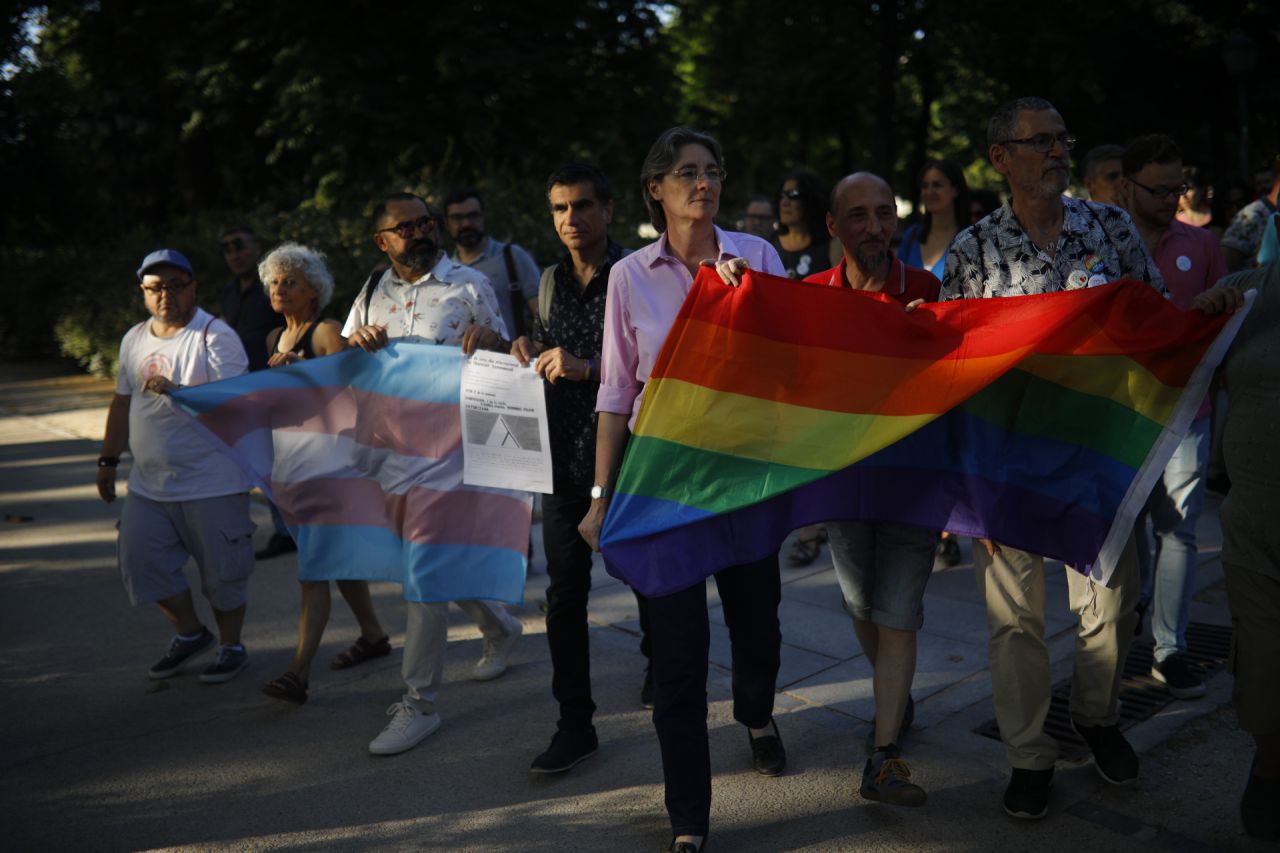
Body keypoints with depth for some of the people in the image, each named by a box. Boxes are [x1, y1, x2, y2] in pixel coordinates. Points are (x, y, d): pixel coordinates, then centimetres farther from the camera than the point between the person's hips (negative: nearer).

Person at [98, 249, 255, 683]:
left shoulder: (215, 336, -10)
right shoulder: (134, 339, 12)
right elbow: (123, 402, 21)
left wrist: (177, 390, -32)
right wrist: (108, 460, 21)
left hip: (211, 483, -7)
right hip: (148, 484, 7)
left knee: (222, 570, 3)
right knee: (140, 563, 9)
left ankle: (231, 645, 24)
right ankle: (190, 632, 30)